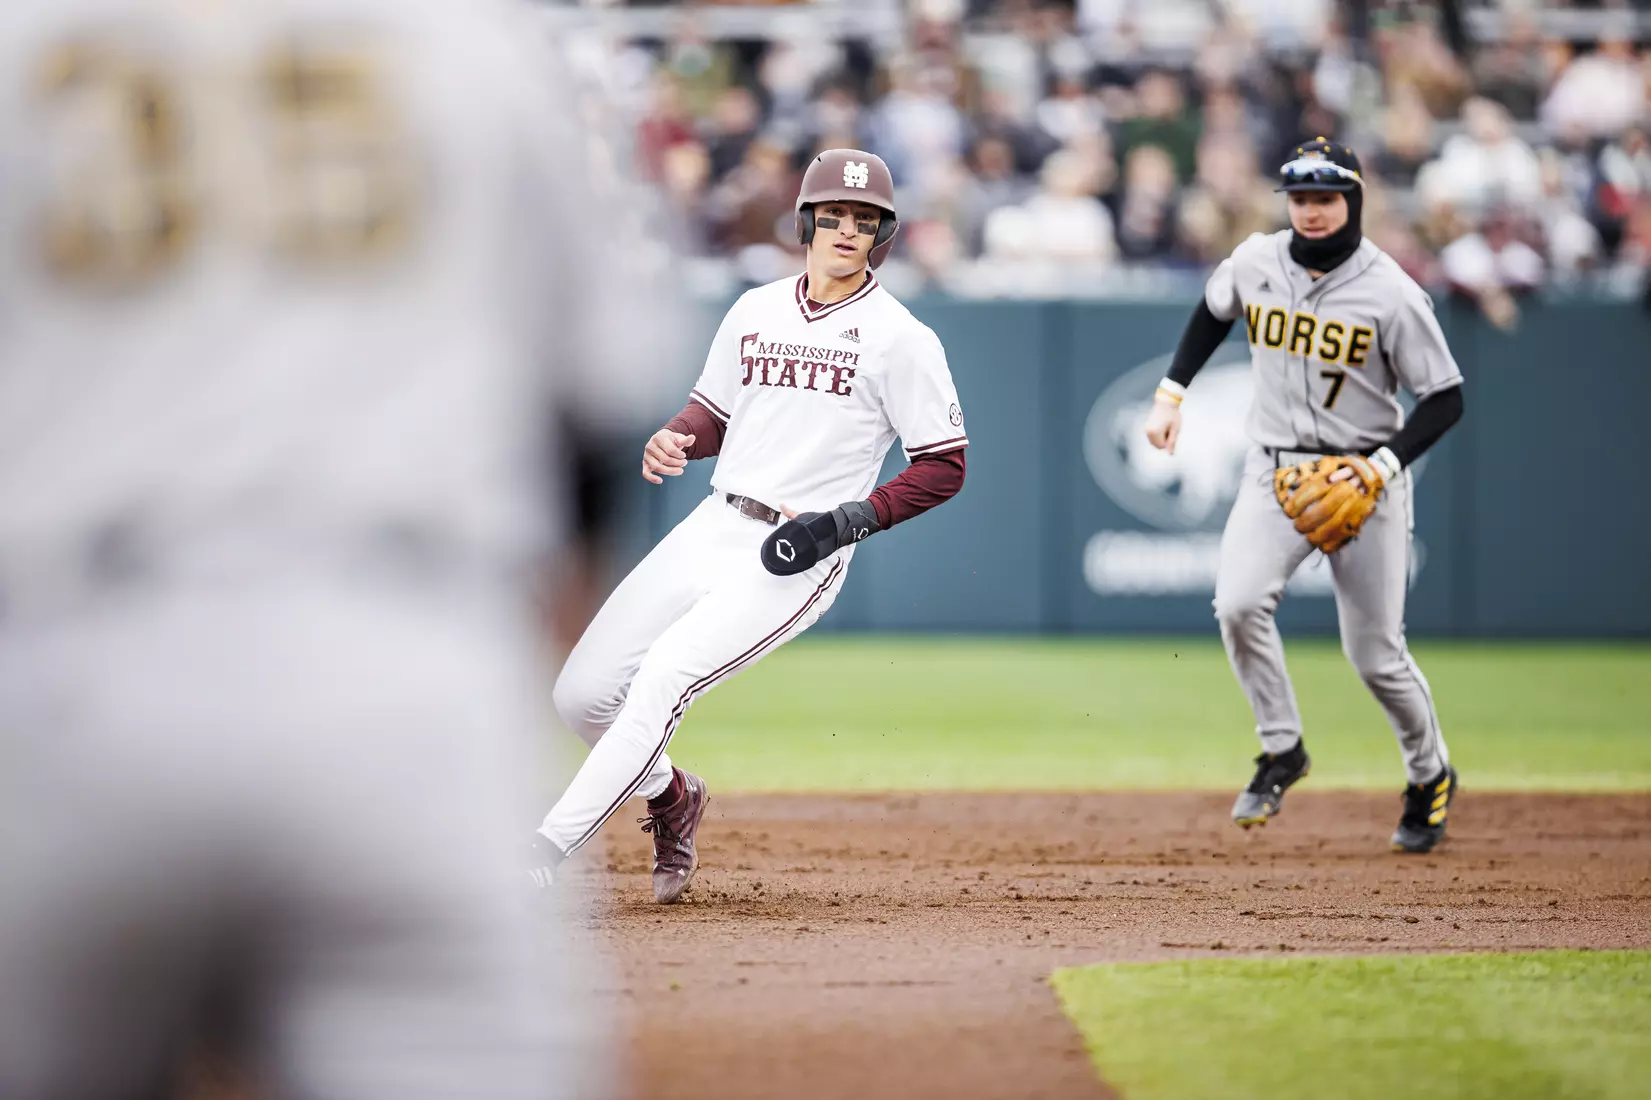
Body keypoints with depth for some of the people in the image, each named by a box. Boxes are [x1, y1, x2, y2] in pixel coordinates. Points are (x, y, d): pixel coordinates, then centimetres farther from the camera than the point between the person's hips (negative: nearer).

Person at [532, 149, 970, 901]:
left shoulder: (901, 339, -5)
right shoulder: (756, 310, 11)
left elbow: (945, 467, -4)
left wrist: (851, 520, -16)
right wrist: (671, 442, -3)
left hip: (800, 558, -6)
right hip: (712, 529, 6)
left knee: (664, 676, -24)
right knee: (583, 694, 0)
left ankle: (541, 856, -23)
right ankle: (668, 795, 32)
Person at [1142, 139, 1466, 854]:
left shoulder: (1391, 293, -14)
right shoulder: (1254, 263, -2)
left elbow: (1445, 399, -10)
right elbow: (1212, 314, 21)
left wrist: (1381, 466, -22)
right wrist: (1171, 393, 11)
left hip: (1363, 481, -3)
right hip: (1275, 474, 3)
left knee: (1375, 653, 1)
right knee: (1238, 605, -23)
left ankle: (1431, 776, 27)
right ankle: (1281, 750, -4)